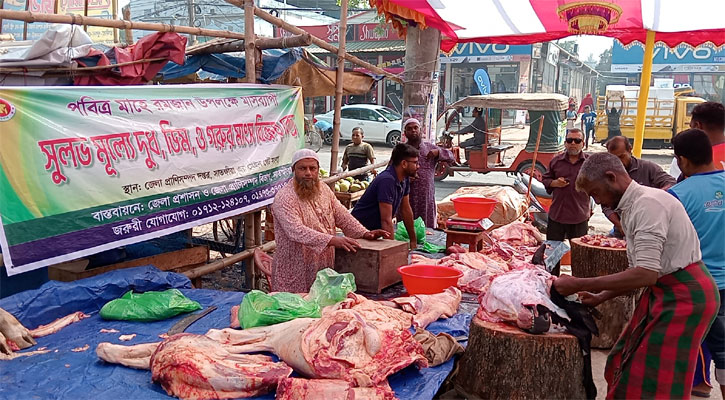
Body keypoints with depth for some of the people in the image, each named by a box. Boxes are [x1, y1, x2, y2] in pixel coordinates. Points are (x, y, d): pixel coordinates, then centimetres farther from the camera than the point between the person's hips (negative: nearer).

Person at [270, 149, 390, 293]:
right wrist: (332, 240, -35)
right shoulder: (284, 198, -14)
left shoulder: (324, 189, 10)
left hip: (326, 266, 6)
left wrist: (364, 233, -5)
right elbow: (297, 231, -27)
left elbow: (341, 215, 11)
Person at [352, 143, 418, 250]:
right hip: (361, 231, -8)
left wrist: (413, 240, 13)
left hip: (377, 229, 8)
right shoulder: (387, 180, -26)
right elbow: (386, 221, -28)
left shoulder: (405, 179, 1)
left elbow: (406, 210, 10)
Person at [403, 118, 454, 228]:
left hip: (427, 197, 2)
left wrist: (438, 152, -9)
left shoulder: (430, 147, 10)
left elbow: (451, 157, 11)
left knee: (428, 228, 6)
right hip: (407, 197, -2)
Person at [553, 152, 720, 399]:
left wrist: (578, 285, -24)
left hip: (685, 295, -10)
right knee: (624, 365, 13)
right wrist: (600, 297, 9)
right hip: (665, 290, 10)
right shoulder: (631, 207, 11)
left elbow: (646, 274, -28)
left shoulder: (648, 203, -20)